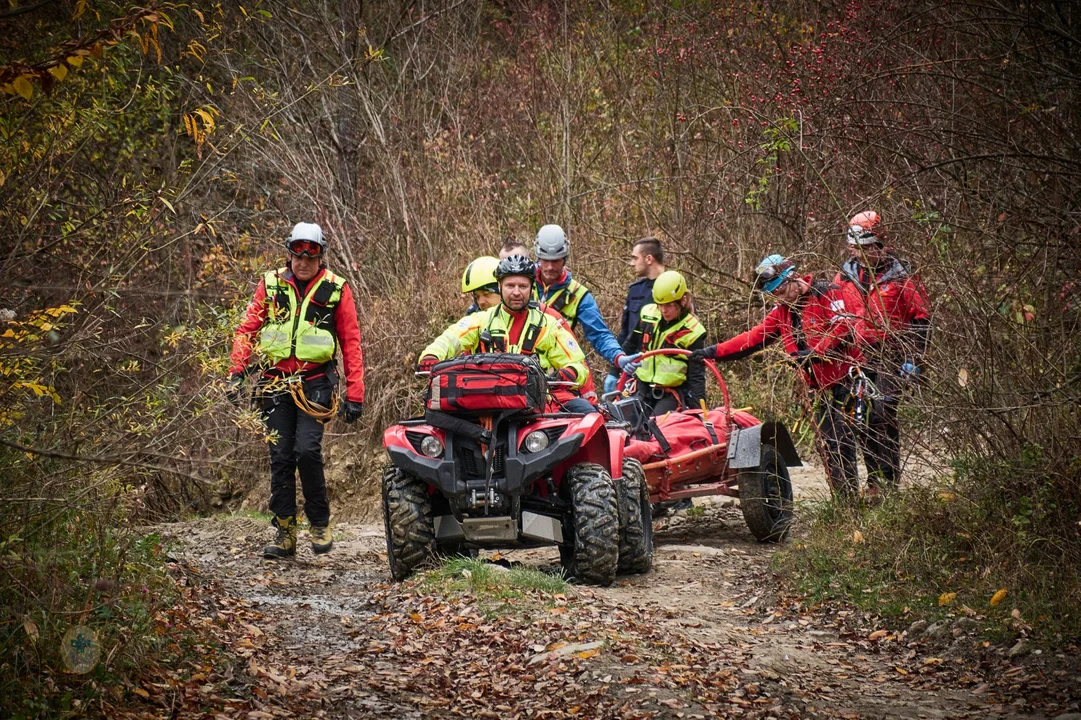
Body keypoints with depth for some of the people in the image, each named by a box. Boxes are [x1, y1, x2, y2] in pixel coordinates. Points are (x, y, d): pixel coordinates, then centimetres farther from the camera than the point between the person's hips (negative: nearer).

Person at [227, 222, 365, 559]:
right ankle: (285, 532, 8)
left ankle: (320, 524, 2)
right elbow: (247, 329, 7)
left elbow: (351, 343, 4)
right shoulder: (271, 285, 6)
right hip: (276, 382, 3)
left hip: (315, 382, -3)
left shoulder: (336, 289, 2)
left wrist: (355, 394, -1)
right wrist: (237, 372, -6)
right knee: (280, 457, 2)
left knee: (307, 451, -16)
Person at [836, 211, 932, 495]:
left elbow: (921, 319, -1)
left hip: (891, 357, -4)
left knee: (883, 414, -14)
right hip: (857, 359, 4)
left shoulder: (900, 275, -3)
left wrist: (913, 359, -7)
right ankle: (875, 479, 10)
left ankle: (890, 478, -6)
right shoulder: (845, 277, 8)